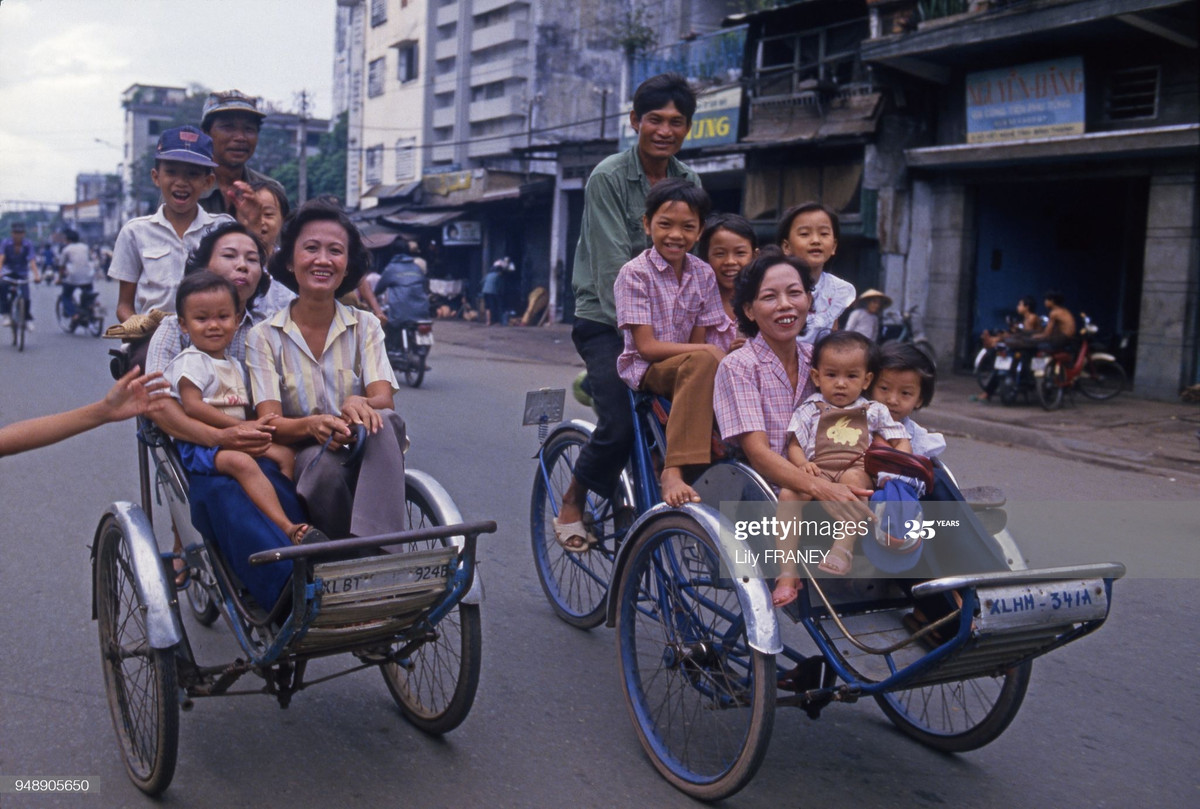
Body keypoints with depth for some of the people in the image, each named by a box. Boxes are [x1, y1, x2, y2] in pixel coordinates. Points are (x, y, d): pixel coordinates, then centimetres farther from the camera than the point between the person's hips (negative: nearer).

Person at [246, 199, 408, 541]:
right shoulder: (264, 337, 4)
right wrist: (312, 426, -32)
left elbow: (384, 400, -6)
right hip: (300, 460, -1)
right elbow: (270, 423, -8)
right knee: (324, 462, -37)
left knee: (386, 422, -32)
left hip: (365, 458, 2)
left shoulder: (365, 326, 10)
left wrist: (359, 405, -31)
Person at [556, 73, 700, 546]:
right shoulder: (608, 178, -11)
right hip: (606, 321, -5)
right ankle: (573, 501, 6)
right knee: (620, 426, -20)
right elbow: (614, 267, -19)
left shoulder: (688, 183, 7)